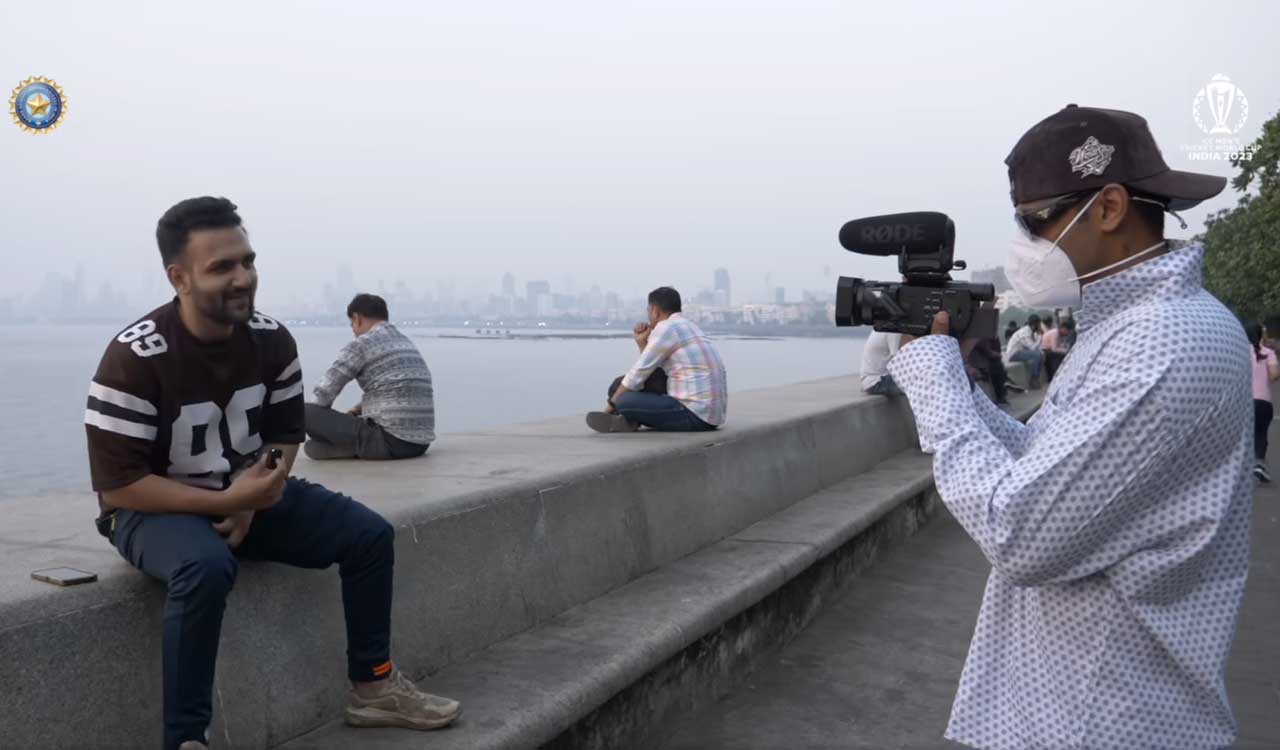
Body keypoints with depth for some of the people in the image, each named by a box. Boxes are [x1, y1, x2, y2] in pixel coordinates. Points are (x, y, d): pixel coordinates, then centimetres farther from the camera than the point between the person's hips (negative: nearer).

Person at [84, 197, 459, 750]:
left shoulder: (272, 340, -8)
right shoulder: (134, 359, -24)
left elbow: (285, 435, 3)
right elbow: (117, 485, -23)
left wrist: (250, 503, -16)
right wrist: (226, 500, -29)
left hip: (245, 494, 6)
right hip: (155, 508, -6)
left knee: (369, 534, -5)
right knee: (206, 568, -39)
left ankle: (372, 686, 9)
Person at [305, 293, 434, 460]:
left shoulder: (361, 344, -4)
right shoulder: (407, 342, 19)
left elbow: (324, 393, -4)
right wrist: (356, 410, 25)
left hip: (389, 441, -8)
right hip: (421, 443, 8)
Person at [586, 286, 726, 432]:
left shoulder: (666, 328, -8)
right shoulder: (688, 326, 21)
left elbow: (638, 374, -6)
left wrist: (610, 405, 4)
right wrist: (642, 343, 16)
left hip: (695, 414, -10)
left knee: (623, 401, -15)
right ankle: (630, 420, 10)